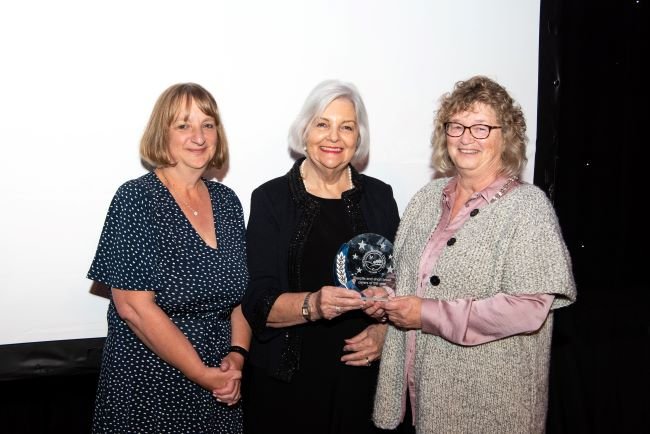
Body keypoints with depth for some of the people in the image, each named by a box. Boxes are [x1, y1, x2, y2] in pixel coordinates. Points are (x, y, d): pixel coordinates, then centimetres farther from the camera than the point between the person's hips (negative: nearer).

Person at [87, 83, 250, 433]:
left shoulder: (226, 201, 4)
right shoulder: (135, 199, -12)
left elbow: (242, 290, 8)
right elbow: (133, 306, -17)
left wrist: (237, 355, -7)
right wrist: (202, 373, -16)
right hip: (148, 389, -5)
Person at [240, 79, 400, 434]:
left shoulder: (379, 196, 5)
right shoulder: (271, 198, -4)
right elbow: (258, 304, -10)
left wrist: (383, 329, -7)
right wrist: (313, 305, -27)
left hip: (362, 373, 2)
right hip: (287, 380, -2)